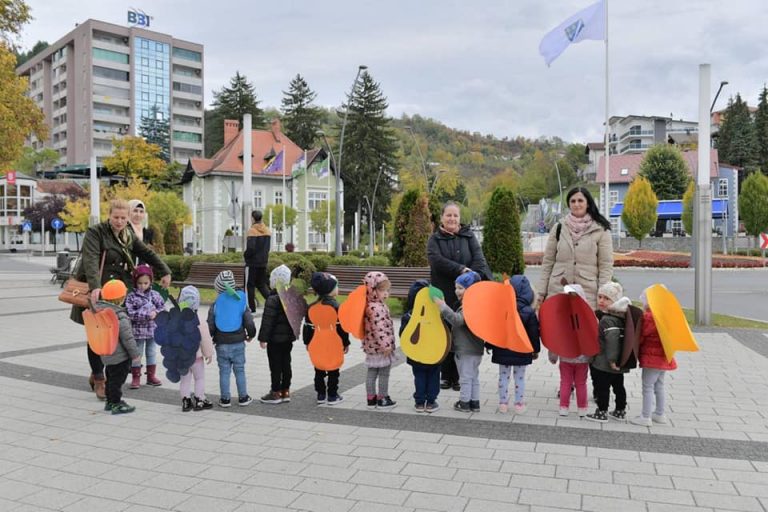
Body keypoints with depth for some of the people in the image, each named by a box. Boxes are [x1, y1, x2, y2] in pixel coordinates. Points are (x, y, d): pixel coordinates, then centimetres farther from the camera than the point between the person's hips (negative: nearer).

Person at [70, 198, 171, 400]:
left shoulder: (129, 235, 12)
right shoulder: (95, 233, -8)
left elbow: (147, 254, 20)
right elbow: (91, 260, -23)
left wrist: (165, 272, 14)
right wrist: (95, 287, -36)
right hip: (96, 293, -5)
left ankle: (96, 374, 23)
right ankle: (99, 378, 13)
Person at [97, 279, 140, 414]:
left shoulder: (97, 309, 2)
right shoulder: (120, 316, -24)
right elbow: (127, 337, -21)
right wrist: (135, 353, -10)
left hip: (106, 354, 9)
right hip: (119, 355, -9)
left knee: (110, 378, 21)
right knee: (117, 379, 2)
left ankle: (110, 401, 33)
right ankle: (116, 404, 10)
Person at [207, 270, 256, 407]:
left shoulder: (215, 305, -5)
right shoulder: (241, 303, -4)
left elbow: (210, 326, -4)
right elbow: (249, 323, -5)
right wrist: (250, 336, 13)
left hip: (222, 344, 0)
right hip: (238, 343, 0)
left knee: (224, 371, 8)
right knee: (240, 371, 9)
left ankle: (225, 399, 13)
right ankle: (243, 398, 15)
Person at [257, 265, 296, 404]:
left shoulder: (273, 298, -18)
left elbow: (267, 320, -18)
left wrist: (263, 338, -13)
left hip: (275, 338, -8)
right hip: (289, 337, 8)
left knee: (275, 365, 1)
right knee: (286, 363, 13)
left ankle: (276, 393, 8)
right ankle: (285, 391, 19)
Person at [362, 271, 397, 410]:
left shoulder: (371, 306, 10)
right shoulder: (376, 307, -22)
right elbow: (379, 328, -29)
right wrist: (385, 344, -28)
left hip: (372, 346, 10)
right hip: (380, 346, -10)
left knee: (372, 372, 13)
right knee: (384, 374, 3)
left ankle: (371, 399, 21)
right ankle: (382, 400, 12)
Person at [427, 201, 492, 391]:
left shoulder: (468, 236, 12)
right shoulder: (435, 239, 8)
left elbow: (478, 258, -1)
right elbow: (437, 260, -10)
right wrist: (460, 269, -18)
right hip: (443, 294, 0)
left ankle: (459, 376, 8)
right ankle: (446, 375, 13)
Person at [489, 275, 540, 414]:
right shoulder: (529, 312, -11)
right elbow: (534, 333, -6)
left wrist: (490, 346, 10)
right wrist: (535, 350, 5)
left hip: (502, 350, 1)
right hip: (522, 351, -1)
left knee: (503, 376, 12)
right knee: (520, 377, 11)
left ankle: (503, 403, 15)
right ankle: (519, 404, 15)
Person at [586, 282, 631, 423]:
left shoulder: (607, 319, -21)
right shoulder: (620, 316, 8)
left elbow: (612, 338, -31)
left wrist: (611, 359, -24)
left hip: (604, 364, -9)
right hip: (620, 363, 9)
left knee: (602, 387, 2)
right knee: (618, 385, 17)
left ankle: (602, 413, 10)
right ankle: (620, 411, 29)